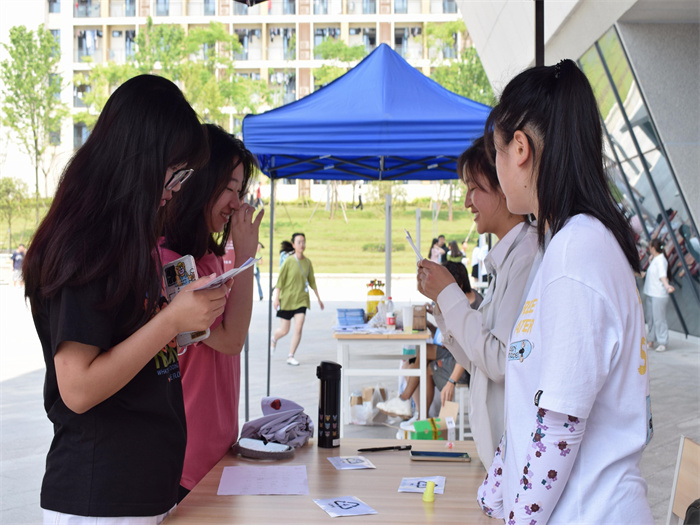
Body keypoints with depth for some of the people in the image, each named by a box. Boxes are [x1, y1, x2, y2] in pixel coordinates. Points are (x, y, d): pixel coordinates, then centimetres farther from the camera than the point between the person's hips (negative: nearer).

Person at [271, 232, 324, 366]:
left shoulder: (307, 262, 4)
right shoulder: (289, 261, -10)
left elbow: (311, 281, 14)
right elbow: (280, 280, -9)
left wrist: (318, 298, 16)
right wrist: (276, 298, -14)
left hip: (301, 300, 3)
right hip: (287, 299, -3)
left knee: (298, 329, -9)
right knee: (284, 330, 6)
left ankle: (291, 356, 1)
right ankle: (274, 339, 40)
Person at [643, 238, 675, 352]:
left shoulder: (661, 260, -14)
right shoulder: (654, 260, 14)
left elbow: (663, 275, -27)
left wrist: (667, 286, -42)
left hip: (659, 294, -10)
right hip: (650, 293, 10)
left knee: (659, 319, -8)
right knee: (650, 318, 12)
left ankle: (662, 343, -5)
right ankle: (651, 341, 20)